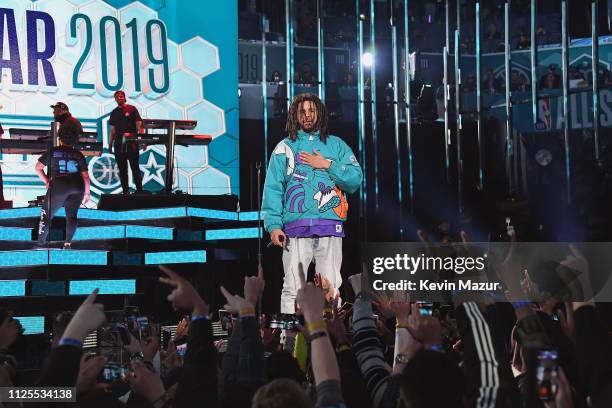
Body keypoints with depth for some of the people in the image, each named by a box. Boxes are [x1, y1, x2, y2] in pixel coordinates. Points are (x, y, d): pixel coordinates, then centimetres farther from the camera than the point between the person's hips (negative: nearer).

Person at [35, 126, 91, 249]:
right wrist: (87, 193, 15)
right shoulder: (78, 155, 11)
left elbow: (38, 167, 6)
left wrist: (46, 181, 13)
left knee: (46, 214, 7)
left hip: (59, 185, -2)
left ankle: (40, 243, 4)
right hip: (78, 187, 2)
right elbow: (86, 176, 8)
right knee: (72, 215, 9)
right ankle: (68, 242, -1)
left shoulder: (53, 152, 7)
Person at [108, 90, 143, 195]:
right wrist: (110, 145, 12)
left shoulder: (132, 109, 2)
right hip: (119, 143, 5)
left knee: (135, 167, -6)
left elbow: (138, 125, -3)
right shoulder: (114, 112, 14)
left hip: (131, 142, -5)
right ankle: (125, 191, 10)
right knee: (122, 169, 5)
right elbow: (113, 129, 16)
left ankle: (139, 190, -5)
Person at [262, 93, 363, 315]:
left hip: (330, 226, 1)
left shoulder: (336, 145, 16)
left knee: (331, 286, -3)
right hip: (296, 227, -1)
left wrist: (327, 165, -4)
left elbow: (356, 179, 5)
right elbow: (273, 188, 5)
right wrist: (273, 224, -6)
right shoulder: (284, 147, 14)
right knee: (293, 287, -7)